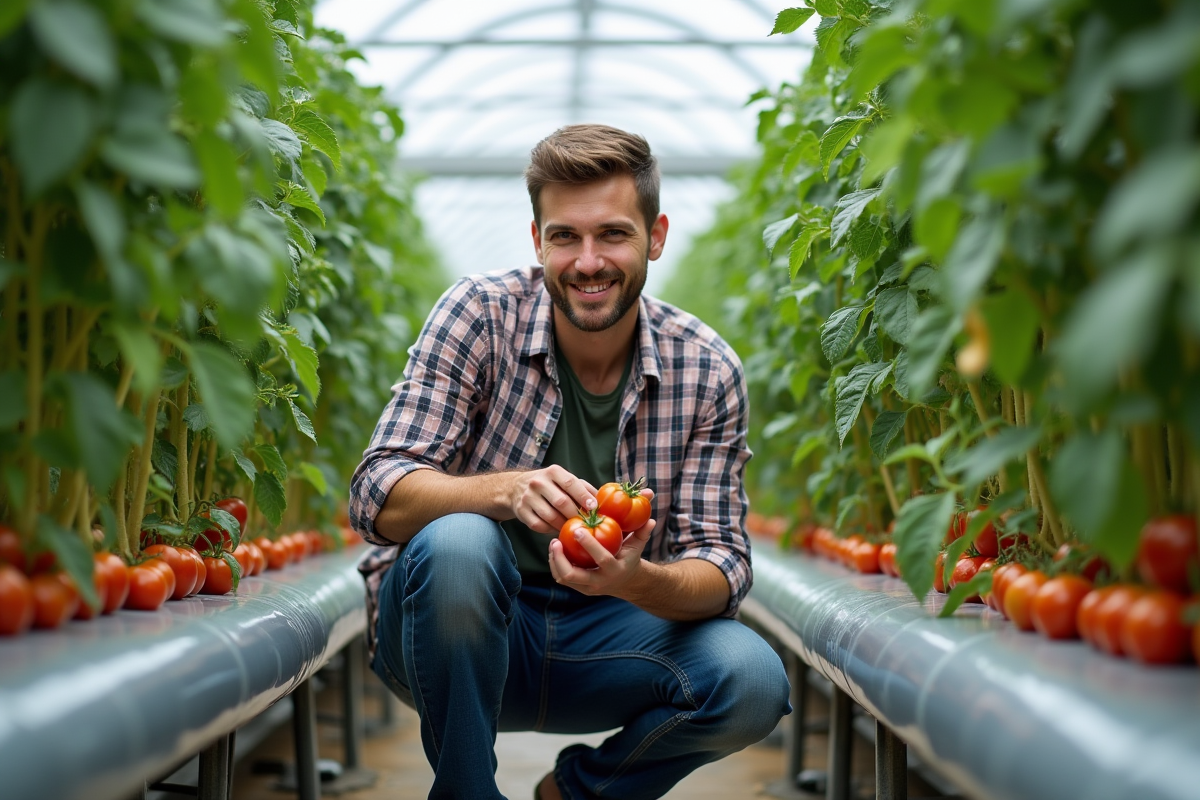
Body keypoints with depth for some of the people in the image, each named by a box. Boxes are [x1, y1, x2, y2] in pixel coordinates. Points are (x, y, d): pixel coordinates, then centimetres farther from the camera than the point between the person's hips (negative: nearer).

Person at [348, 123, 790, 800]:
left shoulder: (708, 371, -6)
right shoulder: (481, 313, -12)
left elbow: (722, 563, -9)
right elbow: (376, 496, -17)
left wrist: (637, 580, -33)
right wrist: (509, 490, -38)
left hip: (604, 633, 2)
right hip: (450, 635, -2)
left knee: (751, 681, -25)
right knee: (455, 542, -34)